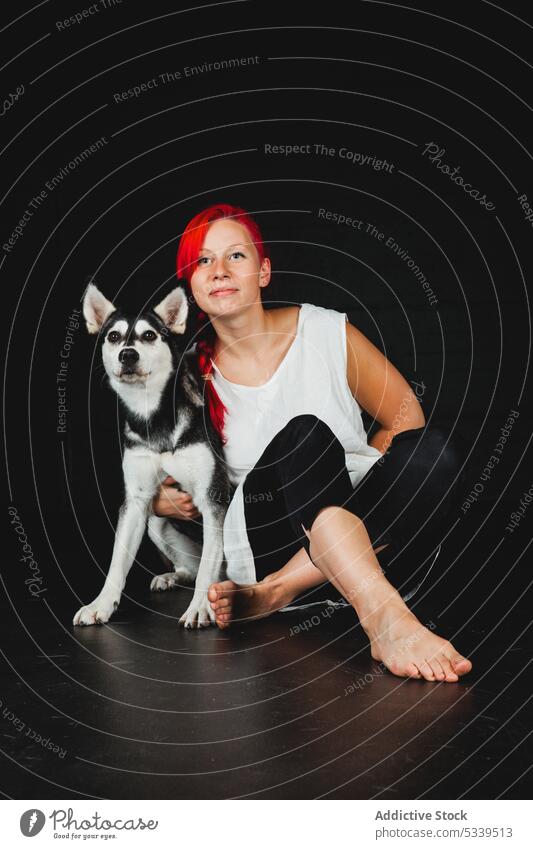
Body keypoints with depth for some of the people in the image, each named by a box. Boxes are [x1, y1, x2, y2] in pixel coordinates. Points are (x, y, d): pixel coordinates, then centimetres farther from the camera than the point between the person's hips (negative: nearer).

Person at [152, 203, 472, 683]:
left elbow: (406, 417, 5)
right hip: (264, 542, -1)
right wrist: (170, 501, -7)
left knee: (433, 450, -27)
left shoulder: (325, 331, -1)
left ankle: (276, 590, -31)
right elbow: (159, 493, 16)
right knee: (304, 436, -31)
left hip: (367, 532, 2)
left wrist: (352, 478, -8)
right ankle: (386, 619, -50)